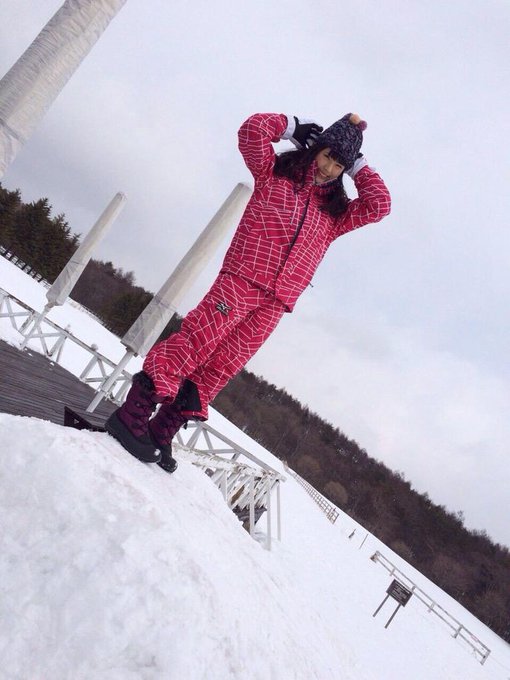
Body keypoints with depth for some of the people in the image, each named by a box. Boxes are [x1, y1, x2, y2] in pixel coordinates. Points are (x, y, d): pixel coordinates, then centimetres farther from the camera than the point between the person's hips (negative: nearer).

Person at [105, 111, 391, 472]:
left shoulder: (334, 212, 21)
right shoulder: (274, 173, 12)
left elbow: (378, 205, 13)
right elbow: (253, 129, 3)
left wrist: (359, 166, 17)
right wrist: (295, 127, 9)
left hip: (274, 303, 4)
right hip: (242, 280, -4)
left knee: (221, 368, -2)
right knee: (197, 341, -17)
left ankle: (161, 432, 3)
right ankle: (131, 414, -13)